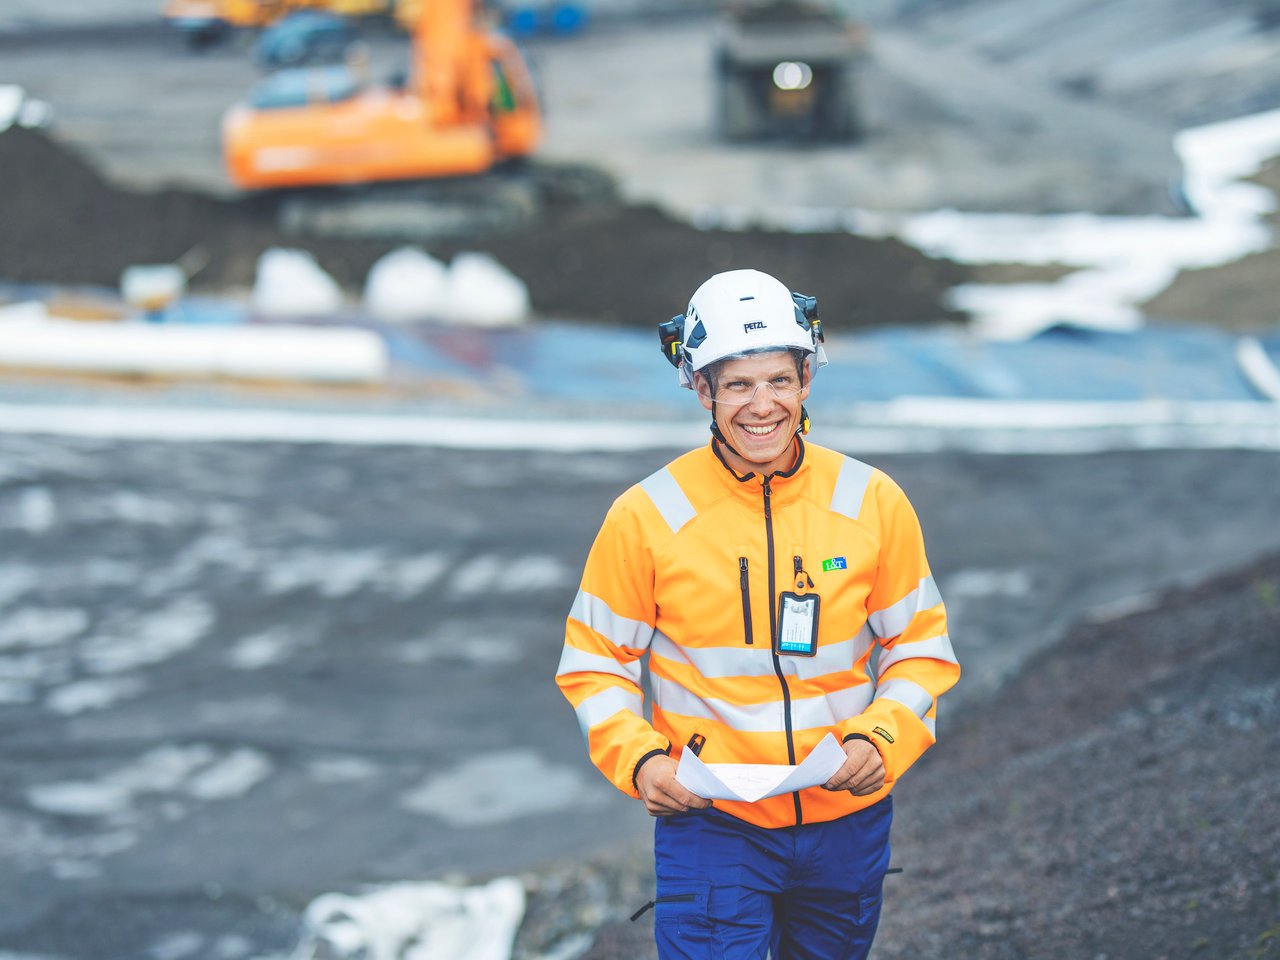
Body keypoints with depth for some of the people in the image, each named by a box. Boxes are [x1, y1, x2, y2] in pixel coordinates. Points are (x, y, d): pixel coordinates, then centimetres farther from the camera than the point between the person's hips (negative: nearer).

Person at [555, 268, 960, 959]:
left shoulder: (873, 503, -2)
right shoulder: (647, 517, -7)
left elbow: (921, 649, 6)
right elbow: (594, 661, 1)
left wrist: (880, 740, -13)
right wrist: (637, 758, -16)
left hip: (847, 820, 3)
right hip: (709, 820, -2)